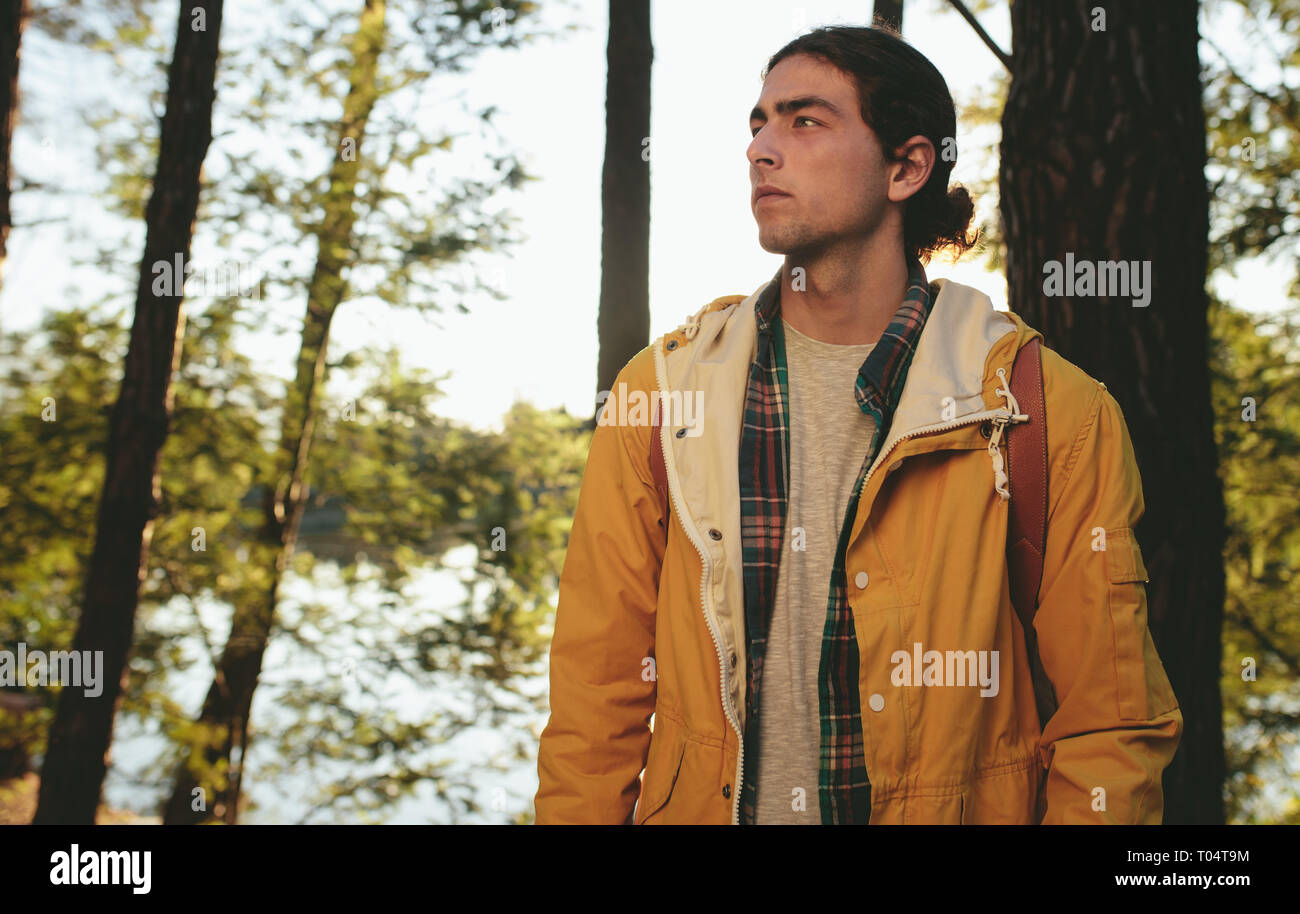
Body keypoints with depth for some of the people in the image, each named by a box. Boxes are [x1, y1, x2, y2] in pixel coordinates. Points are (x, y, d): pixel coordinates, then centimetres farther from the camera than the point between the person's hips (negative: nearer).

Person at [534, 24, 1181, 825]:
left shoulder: (1050, 414, -7)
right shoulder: (660, 391, -1)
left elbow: (1110, 733, -6)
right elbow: (596, 696, 0)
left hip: (952, 803, -1)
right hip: (701, 804, 2)